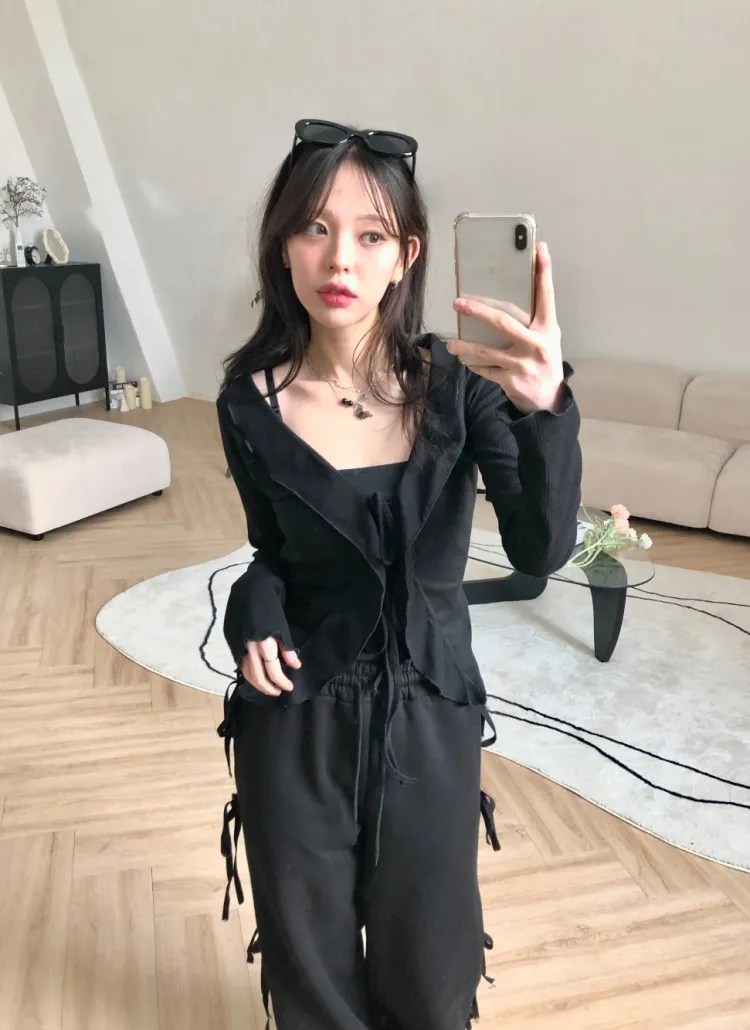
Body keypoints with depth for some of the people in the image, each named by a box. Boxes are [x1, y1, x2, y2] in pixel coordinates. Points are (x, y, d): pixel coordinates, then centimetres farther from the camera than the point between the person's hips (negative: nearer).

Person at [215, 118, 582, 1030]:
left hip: (429, 714, 0)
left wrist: (545, 406, -41)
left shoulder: (458, 384, -14)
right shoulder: (251, 402, -10)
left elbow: (540, 550, -24)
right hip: (296, 719, 1)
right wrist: (255, 612, -15)